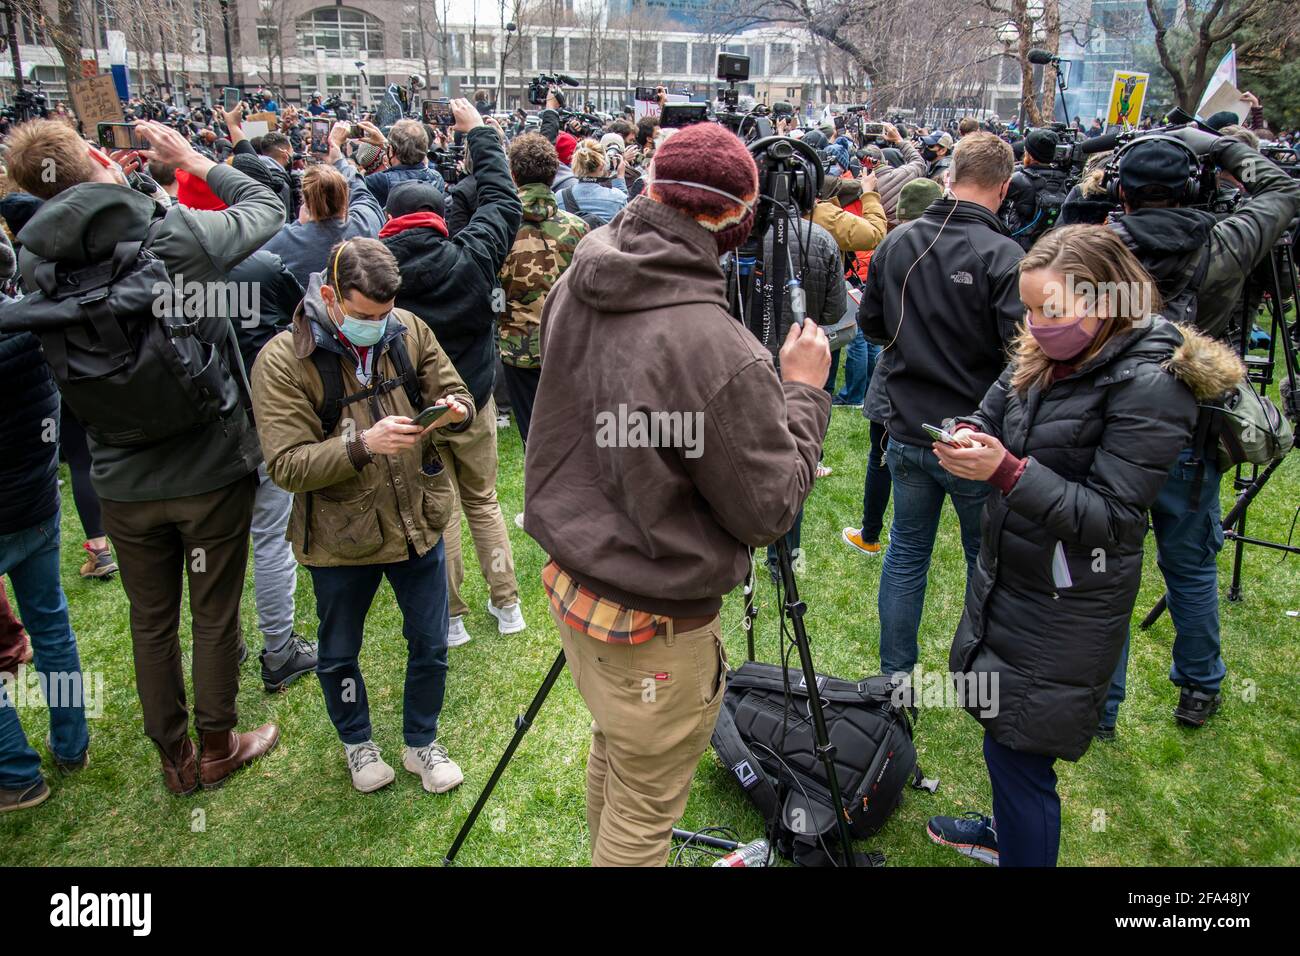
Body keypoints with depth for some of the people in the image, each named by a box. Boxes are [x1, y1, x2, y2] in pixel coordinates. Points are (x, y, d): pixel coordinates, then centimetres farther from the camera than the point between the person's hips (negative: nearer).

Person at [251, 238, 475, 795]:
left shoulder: (409, 331, -5)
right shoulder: (282, 361, -16)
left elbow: (455, 395, 5)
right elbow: (286, 466, -20)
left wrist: (454, 410, -20)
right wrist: (362, 445, -34)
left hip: (419, 521, 3)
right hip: (340, 537, -2)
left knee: (430, 645, 15)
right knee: (339, 655, 19)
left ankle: (421, 743, 40)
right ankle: (357, 743, 47)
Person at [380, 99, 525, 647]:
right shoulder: (469, 258, -12)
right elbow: (502, 201, 2)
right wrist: (478, 131, 12)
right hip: (473, 399, 1)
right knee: (483, 501, 17)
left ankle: (451, 616, 18)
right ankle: (506, 605, 22)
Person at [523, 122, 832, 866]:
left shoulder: (575, 290, -7)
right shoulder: (717, 352, -30)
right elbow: (770, 509, -18)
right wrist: (804, 389, -7)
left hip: (573, 579, 8)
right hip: (653, 627, -8)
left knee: (613, 755, 31)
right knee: (644, 816, 15)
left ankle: (609, 851, 53)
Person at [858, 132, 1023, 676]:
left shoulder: (897, 242, -1)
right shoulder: (1003, 255, -18)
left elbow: (870, 324, 10)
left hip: (908, 433, 4)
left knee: (907, 552, 17)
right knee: (987, 562, 14)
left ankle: (895, 673, 28)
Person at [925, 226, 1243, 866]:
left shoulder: (1149, 384, -21)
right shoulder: (1043, 358, 1)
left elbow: (1111, 519, -23)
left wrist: (1007, 471, -31)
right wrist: (966, 437, -17)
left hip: (1065, 612, -8)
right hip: (1005, 578, 8)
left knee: (1020, 753, 2)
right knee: (1001, 731, 24)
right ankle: (1006, 831, 49)